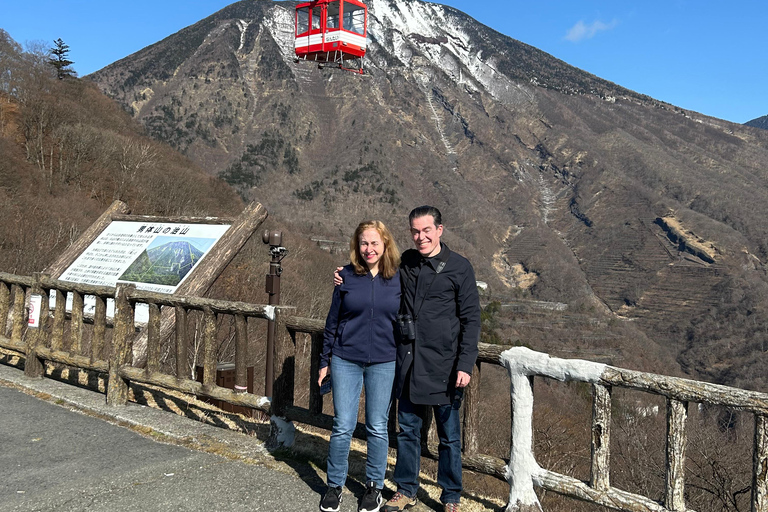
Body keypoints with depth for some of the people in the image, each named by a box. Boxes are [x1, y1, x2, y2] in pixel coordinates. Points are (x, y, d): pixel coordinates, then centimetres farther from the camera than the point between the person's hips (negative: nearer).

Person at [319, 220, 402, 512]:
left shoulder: (399, 279, 0)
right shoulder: (347, 277, 0)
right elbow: (332, 321, 5)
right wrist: (325, 361, 7)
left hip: (384, 364, 0)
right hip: (346, 361, 0)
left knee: (377, 428, 8)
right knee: (342, 426, 4)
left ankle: (374, 485, 27)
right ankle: (335, 485, 23)